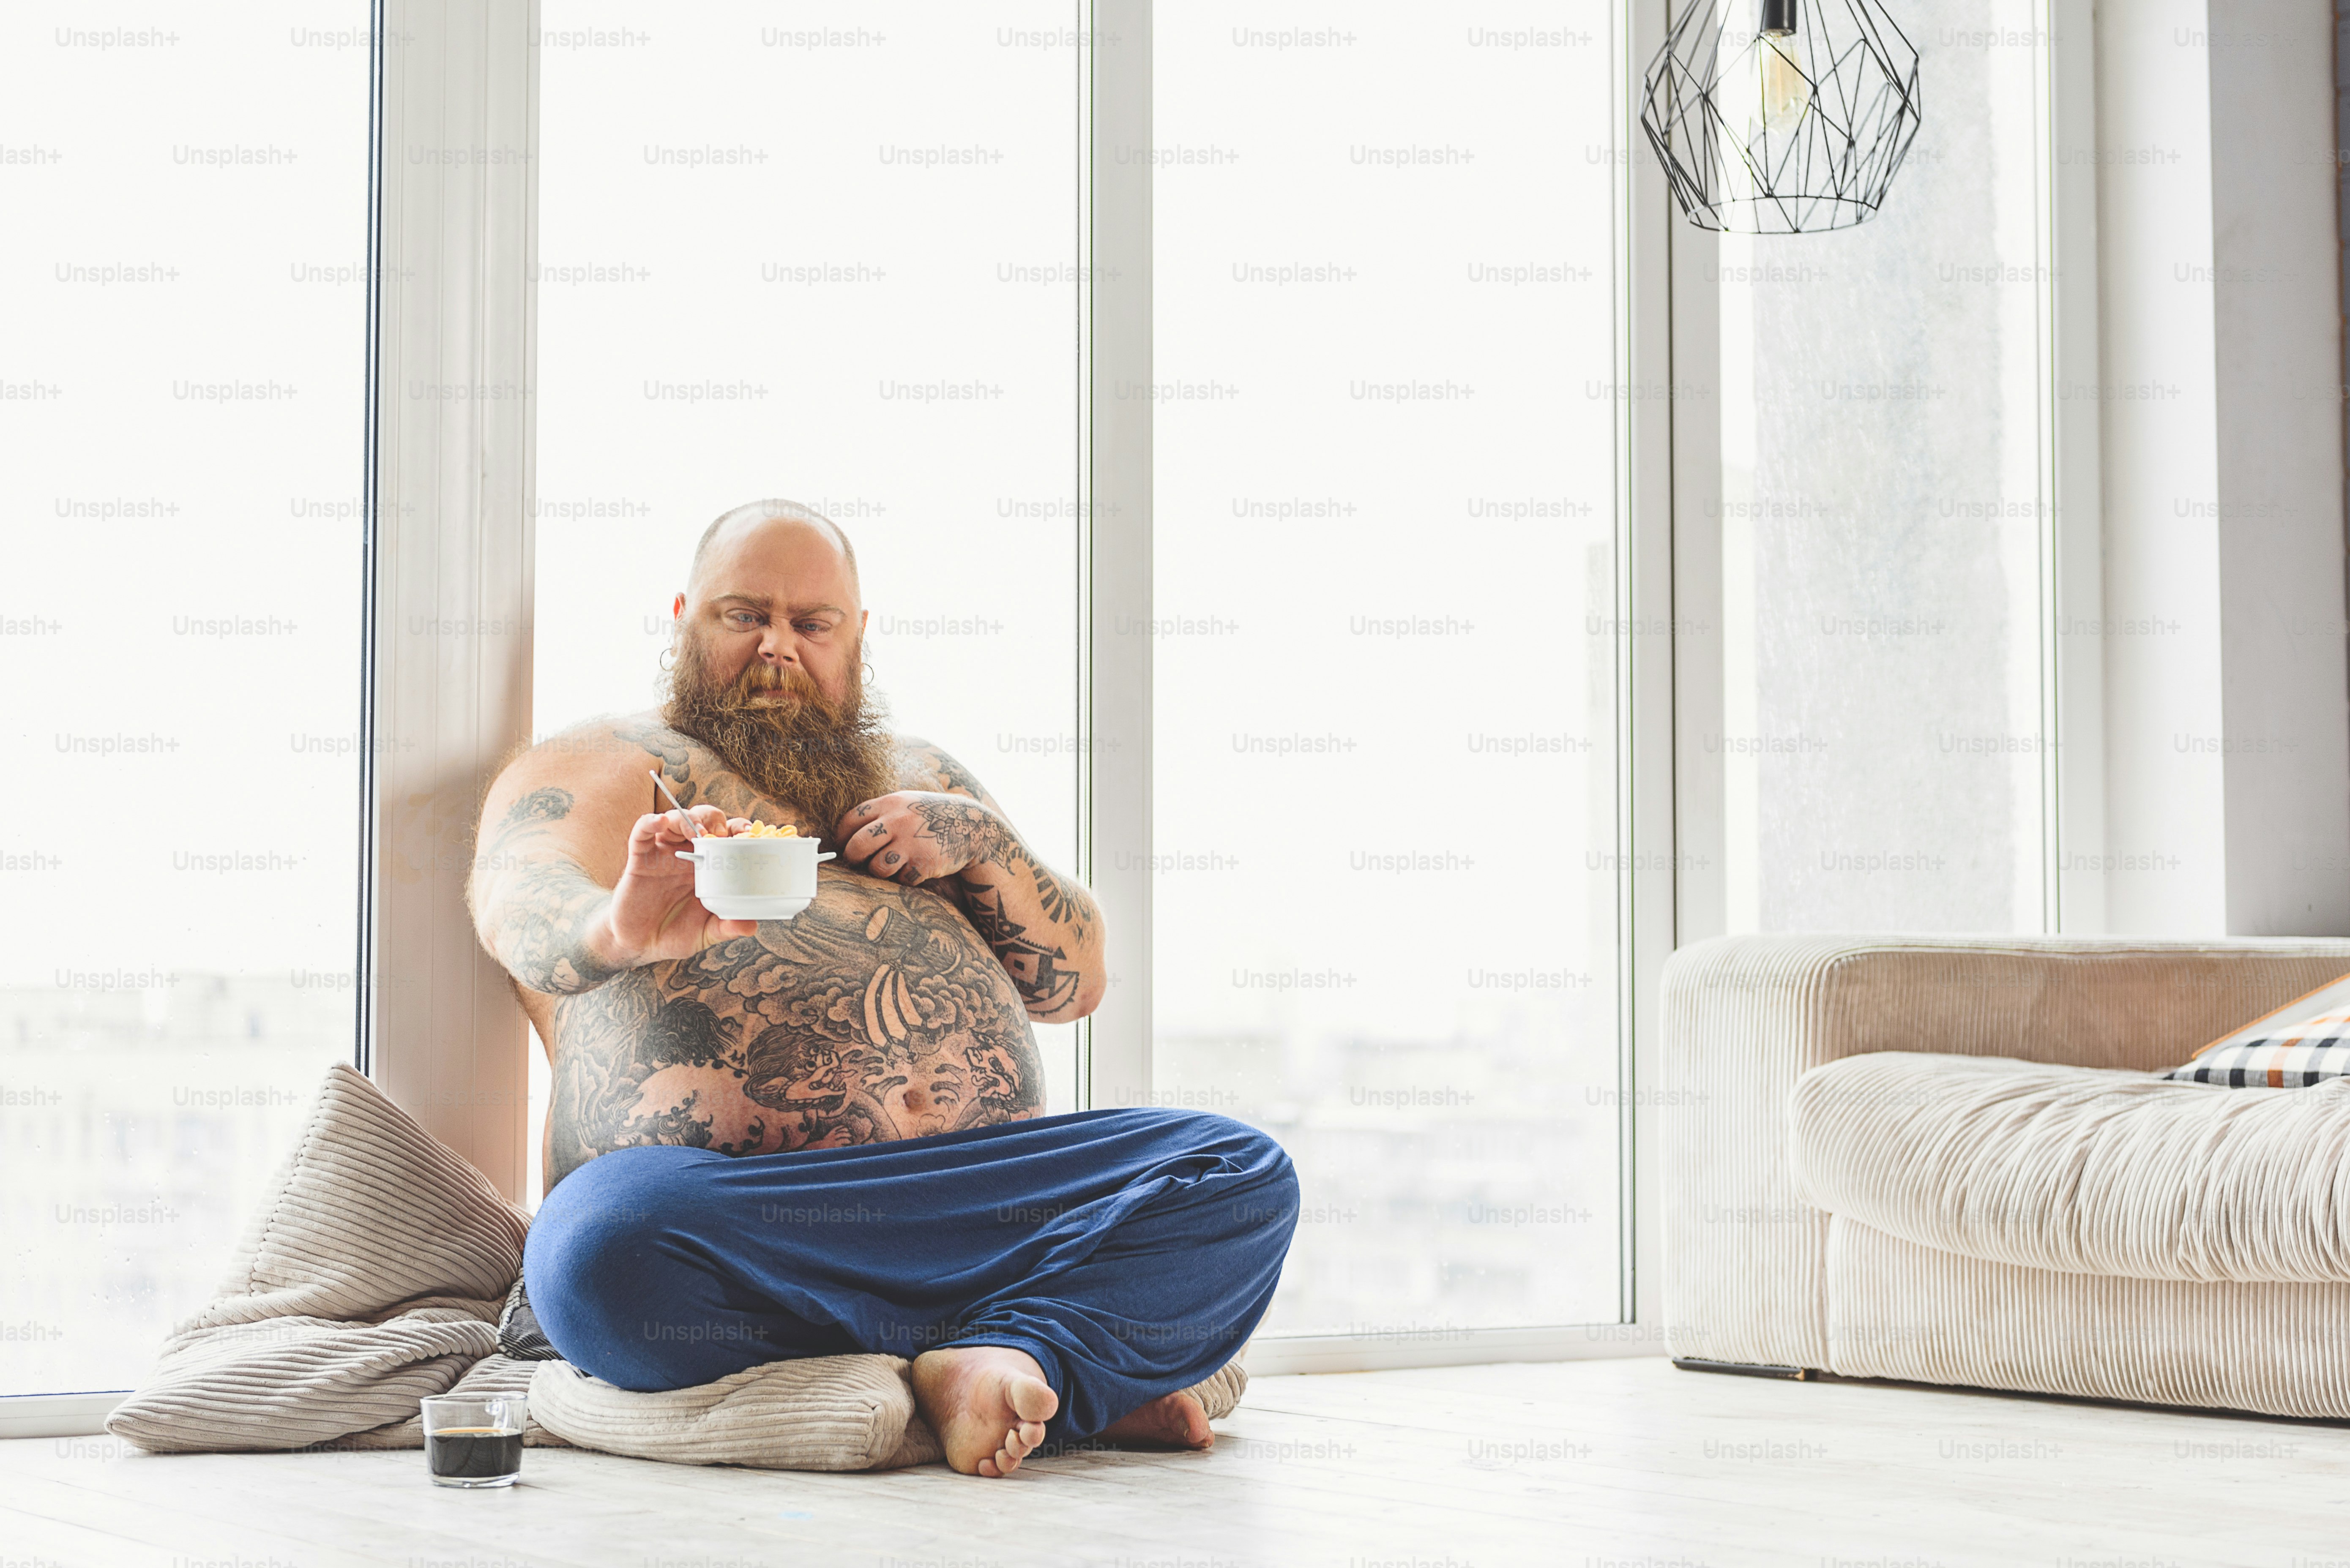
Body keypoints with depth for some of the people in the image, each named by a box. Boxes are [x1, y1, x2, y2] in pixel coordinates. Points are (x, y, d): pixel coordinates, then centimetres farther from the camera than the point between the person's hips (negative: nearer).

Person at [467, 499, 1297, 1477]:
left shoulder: (920, 778, 27)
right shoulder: (601, 770, 11)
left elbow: (1075, 984, 24)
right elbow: (524, 914, -12)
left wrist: (978, 842, 5)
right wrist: (619, 931, -36)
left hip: (987, 1196, 4)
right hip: (733, 1204, -4)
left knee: (1245, 1178, -16)